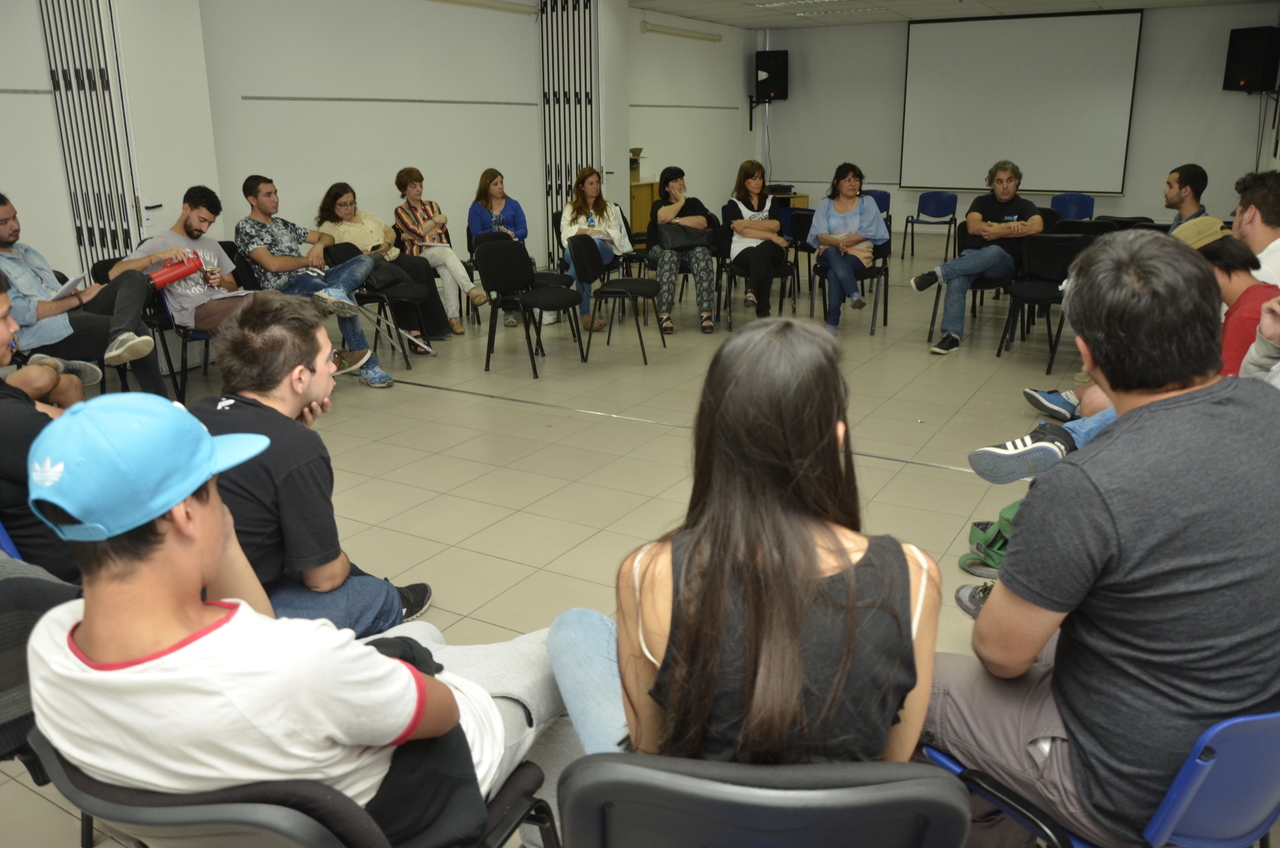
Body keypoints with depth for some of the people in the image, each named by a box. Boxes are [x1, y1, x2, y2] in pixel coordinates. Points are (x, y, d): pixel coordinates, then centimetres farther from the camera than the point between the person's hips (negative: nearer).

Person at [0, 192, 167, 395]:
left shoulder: (25, 250, 23)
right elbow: (20, 313, -17)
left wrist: (78, 294, 1)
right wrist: (78, 298, -12)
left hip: (73, 312, 9)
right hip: (42, 333, -9)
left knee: (133, 280, -11)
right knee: (137, 330, -23)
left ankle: (120, 339, -36)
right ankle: (159, 406, -23)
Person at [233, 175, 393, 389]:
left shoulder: (283, 225, 30)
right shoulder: (246, 227, 5)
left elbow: (327, 237, 34)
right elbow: (272, 264, -10)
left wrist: (319, 245, 9)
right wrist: (308, 260, 3)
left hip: (315, 276, 8)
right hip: (286, 286, -8)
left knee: (364, 261, -16)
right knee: (343, 297, -36)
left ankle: (335, 292, -45)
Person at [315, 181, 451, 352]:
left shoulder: (363, 215, 24)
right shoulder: (328, 228, 2)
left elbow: (390, 231, 24)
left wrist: (387, 244, 2)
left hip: (392, 256, 7)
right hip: (370, 269, -7)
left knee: (421, 265, -21)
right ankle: (414, 331, -27)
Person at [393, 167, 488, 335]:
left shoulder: (433, 205, 23)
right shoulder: (401, 211, 11)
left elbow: (443, 229, 7)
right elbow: (417, 233, -4)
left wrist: (417, 233, 0)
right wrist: (435, 220, 5)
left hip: (441, 251, 3)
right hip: (419, 255, -3)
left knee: (447, 271, -34)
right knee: (447, 253, -37)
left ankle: (453, 317, -40)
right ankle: (471, 290, -53)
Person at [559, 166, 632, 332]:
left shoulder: (609, 208, 26)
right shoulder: (570, 208, 23)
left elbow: (616, 235, 12)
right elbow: (566, 233, 5)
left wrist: (598, 234, -8)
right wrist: (588, 231, -8)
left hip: (603, 250, 1)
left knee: (594, 243, -40)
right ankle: (585, 315, -50)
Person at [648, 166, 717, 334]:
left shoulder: (694, 202, 21)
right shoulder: (658, 205, 16)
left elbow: (704, 222, -2)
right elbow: (663, 217, -11)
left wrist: (677, 220, -5)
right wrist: (680, 202, 3)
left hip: (691, 248, 1)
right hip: (663, 249, -1)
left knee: (702, 254, -34)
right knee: (669, 255, -38)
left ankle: (706, 314, -41)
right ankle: (664, 315, -44)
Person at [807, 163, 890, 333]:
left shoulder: (867, 203, 7)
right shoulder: (825, 204, 9)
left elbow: (865, 233, -5)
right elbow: (820, 235, -3)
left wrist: (843, 243, -15)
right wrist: (837, 243, -24)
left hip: (858, 252, -1)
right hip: (829, 252, 1)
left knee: (834, 273, -33)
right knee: (832, 253, -37)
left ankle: (832, 323, -34)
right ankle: (854, 294, -52)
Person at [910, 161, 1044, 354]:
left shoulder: (1024, 206, 11)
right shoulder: (982, 201, 18)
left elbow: (1037, 226, -11)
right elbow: (973, 226, -2)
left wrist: (1001, 231, -11)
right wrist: (1008, 226, -9)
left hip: (1003, 261, -1)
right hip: (971, 256, 1)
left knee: (993, 252, -40)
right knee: (957, 280, -35)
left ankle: (937, 274, -41)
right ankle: (951, 335, -39)